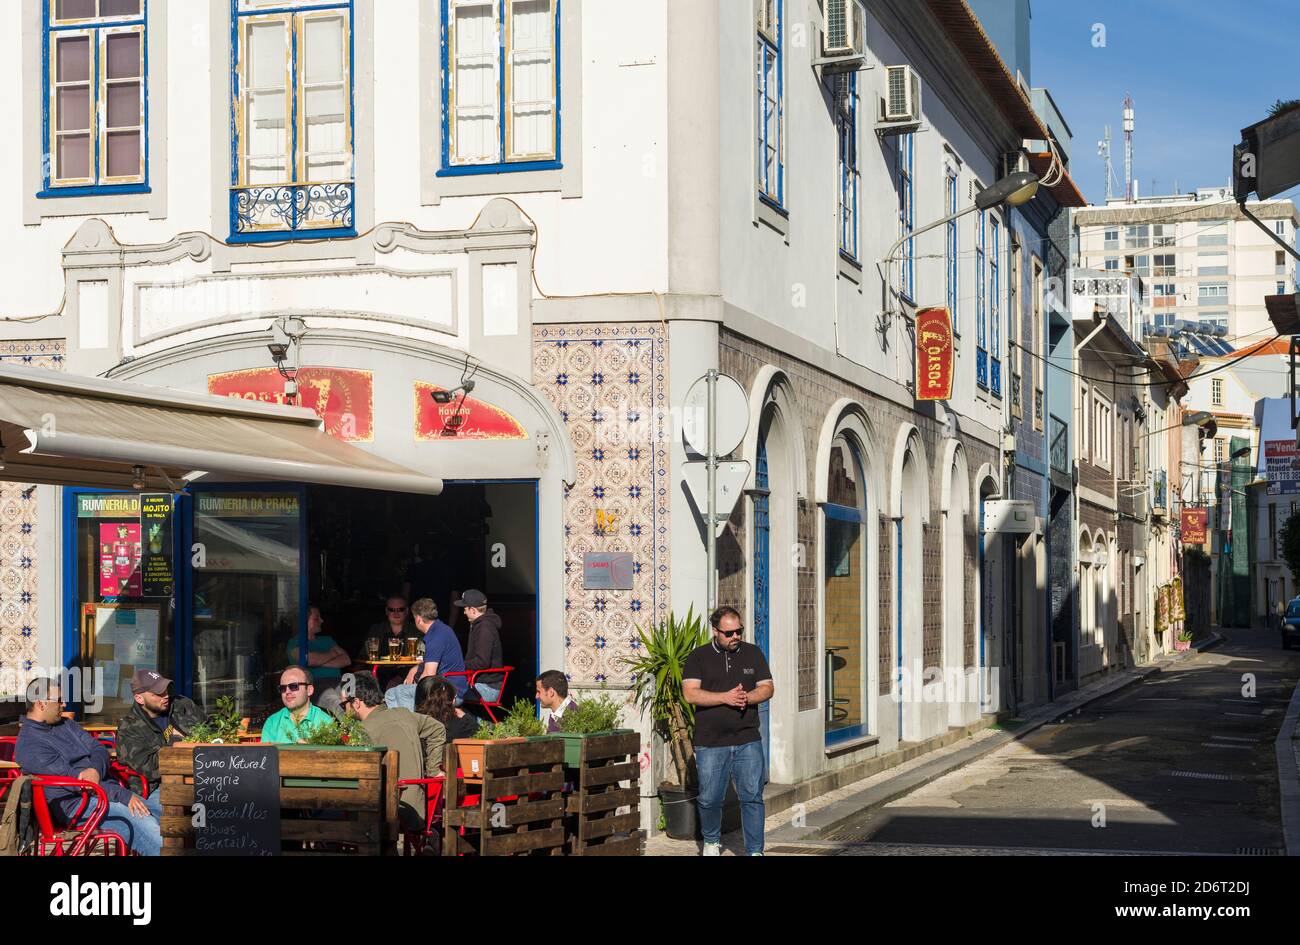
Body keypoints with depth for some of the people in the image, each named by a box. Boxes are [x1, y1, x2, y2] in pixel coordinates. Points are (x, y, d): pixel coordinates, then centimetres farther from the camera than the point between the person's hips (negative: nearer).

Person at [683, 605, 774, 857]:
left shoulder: (753, 653, 10)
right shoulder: (698, 657, 2)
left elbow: (767, 688, 8)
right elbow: (690, 694, -9)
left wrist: (746, 698, -13)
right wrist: (725, 697, -18)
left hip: (748, 741, 1)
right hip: (710, 744, -1)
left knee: (752, 796, -4)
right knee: (710, 799, 7)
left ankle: (755, 851, 2)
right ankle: (712, 842, 31)